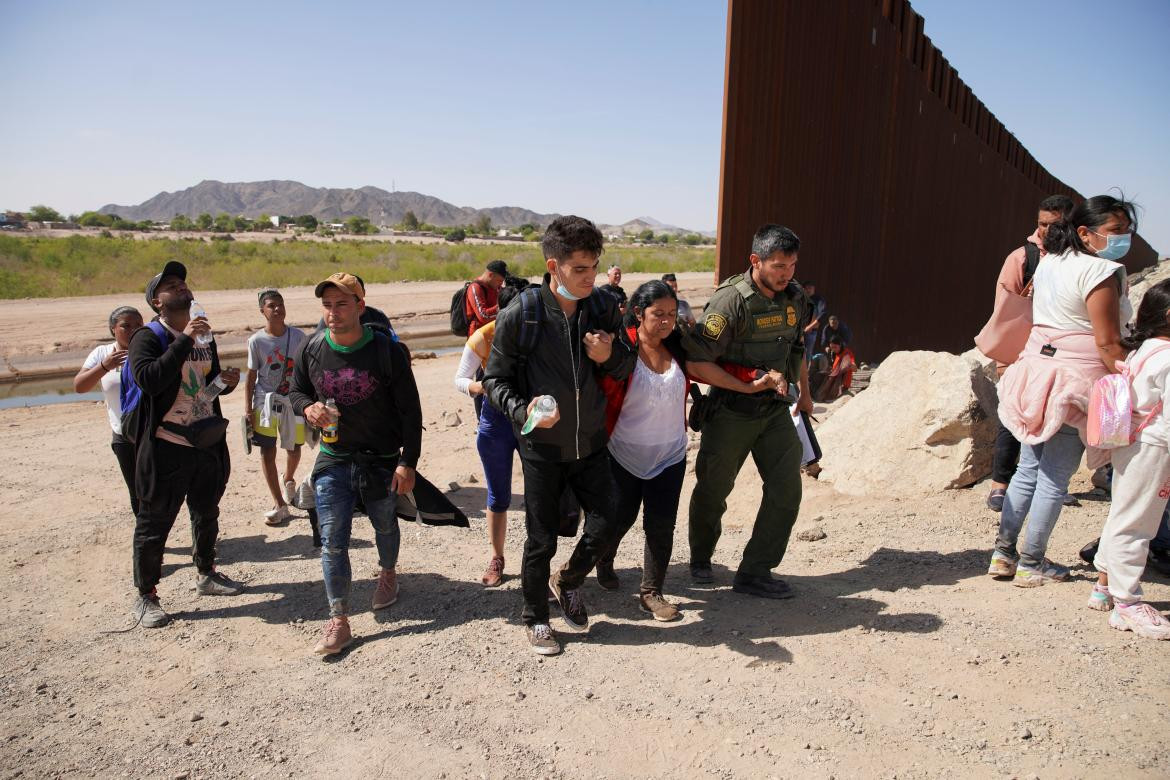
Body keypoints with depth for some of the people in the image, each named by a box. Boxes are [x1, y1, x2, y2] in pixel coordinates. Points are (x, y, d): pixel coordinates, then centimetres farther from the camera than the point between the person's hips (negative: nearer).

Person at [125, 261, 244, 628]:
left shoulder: (203, 337, 11)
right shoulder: (148, 338, -11)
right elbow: (148, 379, -29)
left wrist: (228, 381, 0)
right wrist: (184, 341, -30)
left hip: (207, 443, 7)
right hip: (166, 448, -7)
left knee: (206, 514, 20)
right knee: (154, 522, 4)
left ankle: (206, 574, 38)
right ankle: (145, 596, 17)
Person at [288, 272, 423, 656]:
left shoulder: (388, 351, -15)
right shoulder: (311, 350, -5)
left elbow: (410, 411, -11)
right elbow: (296, 391, 11)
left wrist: (408, 462, -13)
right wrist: (307, 407, -14)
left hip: (382, 461, -2)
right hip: (333, 461, 2)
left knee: (385, 527, 19)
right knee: (332, 541, -2)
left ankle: (388, 573, 51)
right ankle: (338, 622, 6)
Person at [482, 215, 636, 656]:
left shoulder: (603, 307, -5)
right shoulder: (520, 316, -16)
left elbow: (626, 368, 6)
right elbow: (495, 378, -7)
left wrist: (610, 356, -17)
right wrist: (523, 410, -26)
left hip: (591, 442, 4)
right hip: (542, 446, -3)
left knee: (603, 526, 9)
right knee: (542, 540, 8)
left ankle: (567, 582, 40)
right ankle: (535, 618, 32)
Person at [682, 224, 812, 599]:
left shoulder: (795, 298, 2)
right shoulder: (731, 300, -19)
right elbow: (696, 362, -24)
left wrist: (805, 392, 24)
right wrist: (749, 386, -23)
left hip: (776, 410, 5)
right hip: (731, 412, -5)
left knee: (787, 489, -2)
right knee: (713, 490, 9)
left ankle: (754, 572, 10)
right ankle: (700, 560, 34)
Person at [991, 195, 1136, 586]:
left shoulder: (1050, 262, 12)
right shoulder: (1102, 270, -13)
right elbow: (1108, 343, -16)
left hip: (1036, 367, 8)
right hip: (1075, 380, -8)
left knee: (1028, 469, 14)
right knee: (1055, 477, 1)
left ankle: (1003, 553, 19)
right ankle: (1031, 564, 10)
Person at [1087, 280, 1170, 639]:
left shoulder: (1140, 352, 11)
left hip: (1129, 445, 10)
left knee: (1121, 519, 19)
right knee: (1133, 525, -4)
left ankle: (1104, 587, 30)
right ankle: (1126, 603, 4)